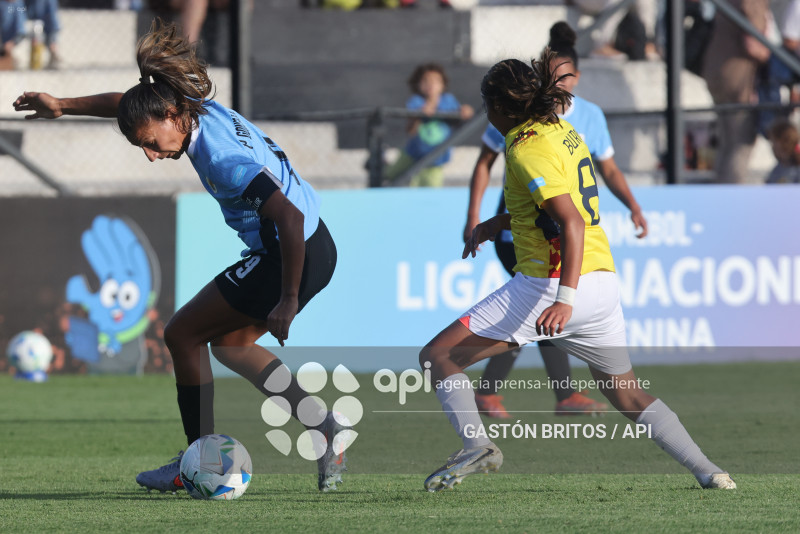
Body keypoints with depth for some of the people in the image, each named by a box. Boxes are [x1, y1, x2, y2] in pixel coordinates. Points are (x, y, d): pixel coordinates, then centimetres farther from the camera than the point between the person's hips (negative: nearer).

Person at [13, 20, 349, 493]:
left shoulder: (222, 160, -28)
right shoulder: (204, 112, -1)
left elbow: (290, 218, -33)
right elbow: (127, 104, 18)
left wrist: (288, 302, -29)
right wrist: (62, 106, 22)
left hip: (297, 256, -10)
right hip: (315, 248, 10)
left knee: (183, 333, 2)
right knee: (229, 343, 23)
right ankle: (326, 426, 16)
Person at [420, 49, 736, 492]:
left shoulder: (528, 148, -12)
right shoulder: (562, 131, 14)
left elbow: (571, 222, -23)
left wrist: (564, 299, -32)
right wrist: (498, 223, 26)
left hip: (548, 283, -8)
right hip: (604, 280, 8)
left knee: (438, 356, -3)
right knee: (626, 393, 21)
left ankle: (477, 445, -21)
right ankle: (708, 471, 10)